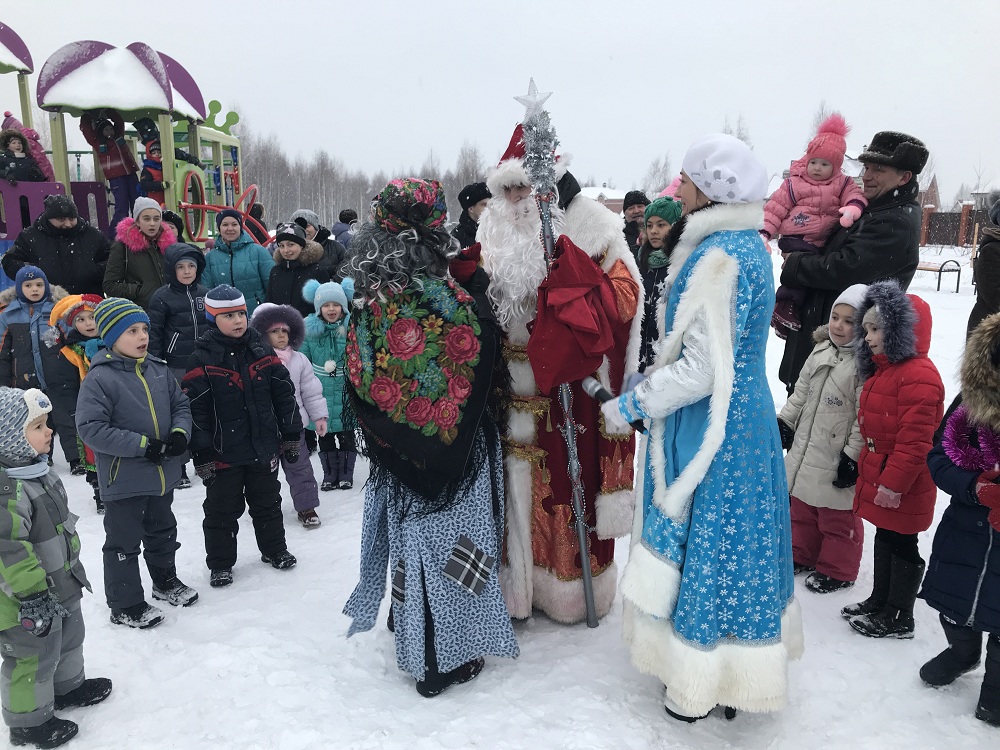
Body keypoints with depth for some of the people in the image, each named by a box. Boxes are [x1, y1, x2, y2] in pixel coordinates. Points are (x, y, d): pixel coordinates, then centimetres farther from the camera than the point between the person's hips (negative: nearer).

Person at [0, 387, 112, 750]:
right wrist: (32, 595, -24)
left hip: (61, 587, 10)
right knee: (34, 658, 9)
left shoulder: (37, 471, 3)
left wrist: (71, 566, 23)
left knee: (69, 639, 27)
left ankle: (68, 686, 50)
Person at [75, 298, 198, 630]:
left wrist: (180, 433, -12)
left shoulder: (159, 371, 1)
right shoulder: (99, 379, -17)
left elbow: (181, 405, 9)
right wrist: (143, 445, -25)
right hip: (123, 481, -6)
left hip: (163, 474, 6)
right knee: (124, 543, 8)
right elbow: (90, 428, -22)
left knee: (163, 531, 24)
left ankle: (165, 580, 46)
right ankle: (125, 605, 25)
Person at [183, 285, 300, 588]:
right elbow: (196, 410, -12)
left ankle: (274, 549, 37)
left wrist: (291, 435, 4)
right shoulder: (202, 359, -11)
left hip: (264, 448, 3)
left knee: (268, 503, 19)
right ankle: (220, 563, 27)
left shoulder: (261, 351, 0)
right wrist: (202, 456, -13)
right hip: (224, 453, -3)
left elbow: (284, 393, 4)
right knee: (222, 511, 11)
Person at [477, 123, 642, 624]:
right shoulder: (493, 235, 10)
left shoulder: (589, 228, -3)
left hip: (573, 389, -4)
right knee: (517, 485, 10)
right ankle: (518, 582, 29)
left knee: (571, 485, 5)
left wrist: (572, 270, -26)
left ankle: (575, 590, 25)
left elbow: (625, 297, -13)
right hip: (513, 389, 4)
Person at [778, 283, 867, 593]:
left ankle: (837, 570, 28)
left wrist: (852, 457, -19)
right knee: (802, 507, 21)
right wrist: (784, 422, 12)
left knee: (837, 517, 10)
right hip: (806, 449, 8)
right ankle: (803, 555, 39)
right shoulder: (821, 351, 5)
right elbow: (801, 392, 15)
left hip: (837, 461, -7)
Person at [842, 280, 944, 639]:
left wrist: (894, 483, -24)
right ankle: (880, 601, 35)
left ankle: (899, 618, 18)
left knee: (902, 545, 4)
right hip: (879, 478, 10)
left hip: (902, 488, -10)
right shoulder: (882, 370, 11)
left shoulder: (918, 376, -22)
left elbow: (915, 440, -26)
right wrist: (867, 469, 21)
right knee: (884, 538, 20)